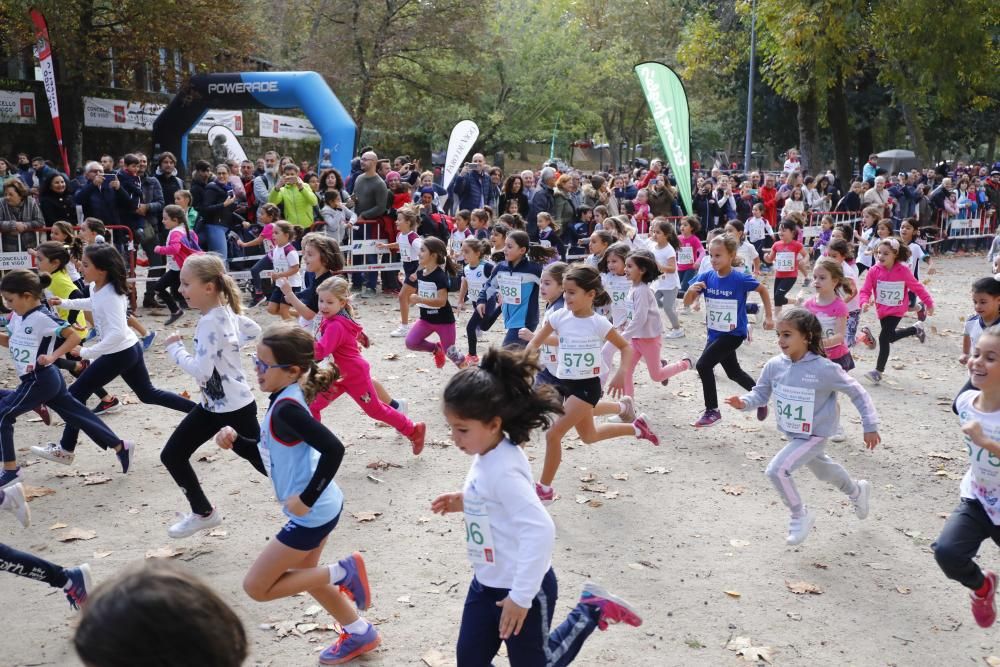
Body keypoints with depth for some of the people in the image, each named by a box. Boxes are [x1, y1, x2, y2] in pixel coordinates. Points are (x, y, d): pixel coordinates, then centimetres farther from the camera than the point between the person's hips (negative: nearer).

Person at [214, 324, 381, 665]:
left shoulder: (286, 408, -25)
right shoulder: (285, 399, 4)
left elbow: (333, 449, -35)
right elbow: (270, 451, 17)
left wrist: (306, 499, -27)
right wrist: (236, 440, 1)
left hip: (312, 513, -10)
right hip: (320, 508, 10)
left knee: (256, 587, 3)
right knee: (303, 574, 28)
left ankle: (341, 573, 4)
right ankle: (360, 633, 41)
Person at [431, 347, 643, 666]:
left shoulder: (503, 469, -29)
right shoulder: (489, 456, -2)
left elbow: (540, 530, -35)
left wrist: (521, 597, -31)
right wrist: (465, 501, 2)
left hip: (521, 588, -9)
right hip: (487, 583, 9)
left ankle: (590, 612, 23)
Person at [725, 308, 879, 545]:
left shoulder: (824, 369, -26)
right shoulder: (774, 365, -13)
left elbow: (857, 392, -15)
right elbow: (761, 394, -2)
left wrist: (870, 426, -12)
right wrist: (744, 402, -24)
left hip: (814, 436, -6)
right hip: (792, 434, 6)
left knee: (777, 470, -21)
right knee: (822, 469, 30)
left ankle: (801, 516, 3)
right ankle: (857, 491, 61)